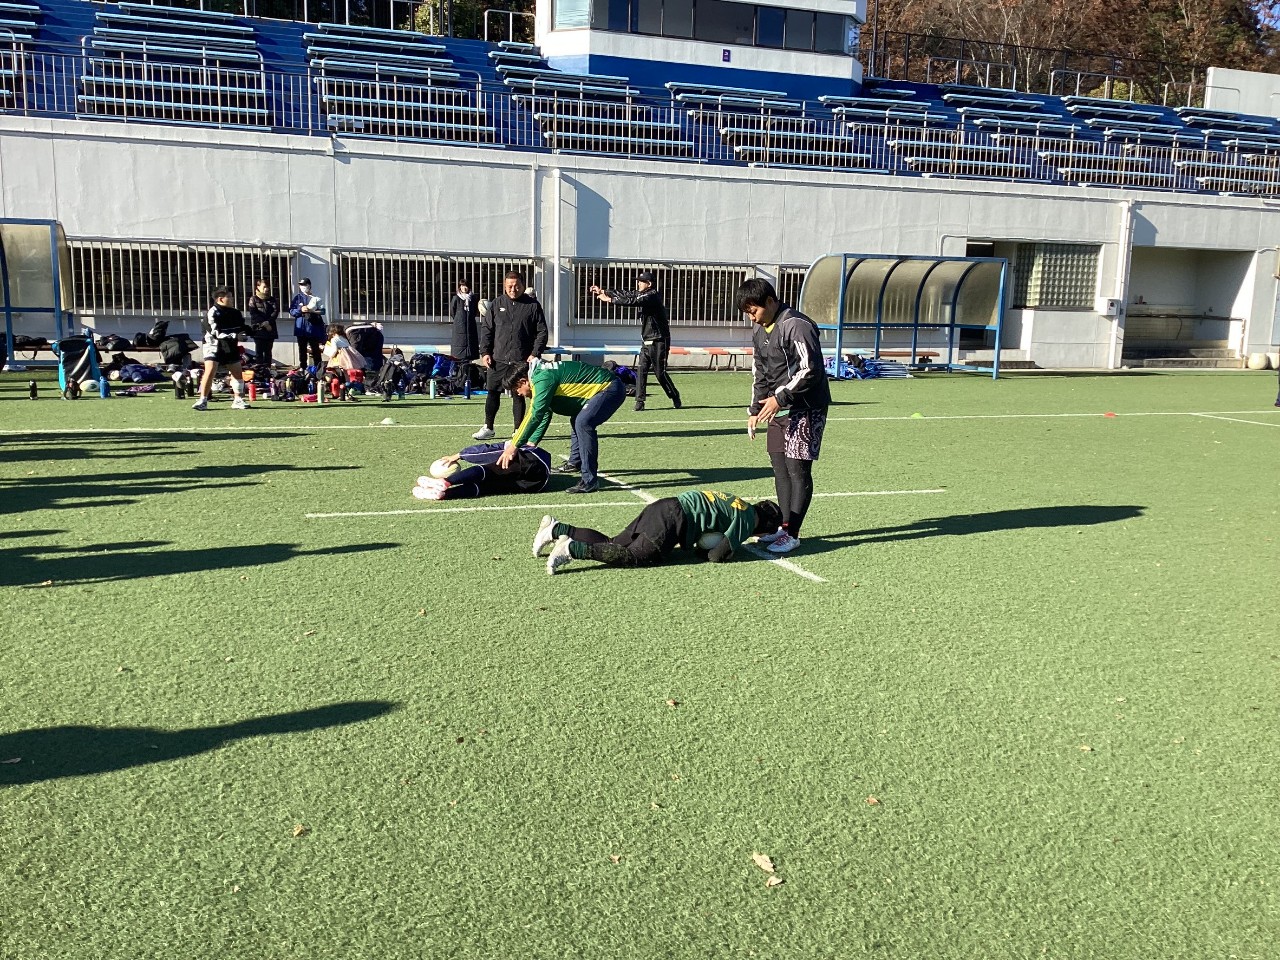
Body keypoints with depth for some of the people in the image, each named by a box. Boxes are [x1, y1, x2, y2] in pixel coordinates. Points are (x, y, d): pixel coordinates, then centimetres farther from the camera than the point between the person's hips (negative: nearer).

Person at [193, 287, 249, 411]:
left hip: (230, 346, 6)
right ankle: (203, 401, -12)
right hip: (213, 345, -6)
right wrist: (234, 336, -30)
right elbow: (215, 333, -24)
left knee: (238, 372, 5)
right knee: (210, 370, -19)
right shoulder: (212, 313, -17)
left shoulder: (235, 313, 3)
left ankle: (238, 401, 17)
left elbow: (241, 329, 14)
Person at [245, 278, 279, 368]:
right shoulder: (253, 299, 6)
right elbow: (253, 313, -5)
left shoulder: (272, 299, 14)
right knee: (259, 351, -5)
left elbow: (276, 311, 0)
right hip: (258, 329, -3)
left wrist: (268, 322, -15)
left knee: (268, 351, 4)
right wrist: (263, 324, -14)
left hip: (270, 329, 3)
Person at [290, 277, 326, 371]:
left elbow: (322, 311, 1)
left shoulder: (315, 297, 4)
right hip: (301, 327, 1)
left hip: (313, 326, -1)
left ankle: (317, 368, 6)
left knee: (315, 349, 1)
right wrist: (300, 310, -13)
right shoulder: (297, 297, 8)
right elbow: (291, 311, 4)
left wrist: (312, 311, -15)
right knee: (302, 349, 3)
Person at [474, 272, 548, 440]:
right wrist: (485, 352, 1)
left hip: (522, 360, -2)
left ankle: (518, 431, 13)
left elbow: (542, 331, 2)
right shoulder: (496, 304, 8)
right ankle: (488, 428, 17)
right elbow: (486, 329, 10)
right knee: (492, 392, 5)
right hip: (498, 359, 2)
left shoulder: (533, 305, 3)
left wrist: (535, 353, -8)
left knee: (518, 395, 3)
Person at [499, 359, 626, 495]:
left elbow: (535, 415, -25)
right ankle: (575, 463, 44)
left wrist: (514, 446, -22)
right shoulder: (541, 375, 14)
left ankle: (590, 481, -24)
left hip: (610, 389, -11)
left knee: (583, 423, -25)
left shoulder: (543, 379, -19)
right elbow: (545, 415, 25)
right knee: (576, 421, 25)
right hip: (606, 388, 11)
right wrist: (531, 442, 22)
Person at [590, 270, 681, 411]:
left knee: (660, 373, -2)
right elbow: (625, 294, 11)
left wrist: (610, 299, -29)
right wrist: (603, 292, 4)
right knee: (641, 370, -1)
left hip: (659, 341, -8)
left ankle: (675, 397, 15)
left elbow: (633, 301, -29)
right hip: (647, 341, 8)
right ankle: (640, 401, 0)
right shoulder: (642, 294, 9)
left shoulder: (652, 296, -18)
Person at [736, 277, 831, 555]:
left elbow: (810, 370, -20)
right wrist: (755, 410, 14)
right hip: (778, 408, 9)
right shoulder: (759, 331, 11)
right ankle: (785, 526, 20)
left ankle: (792, 533, -3)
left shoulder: (797, 326, -17)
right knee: (780, 467, 10)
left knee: (798, 469, -7)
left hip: (805, 409, -9)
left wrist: (781, 398, -20)